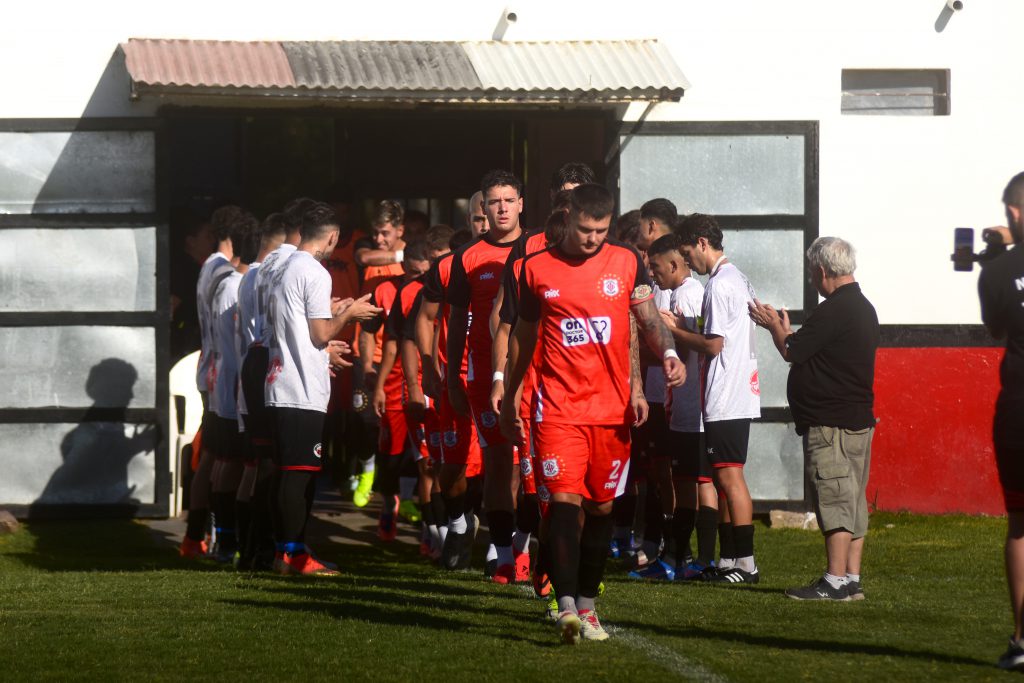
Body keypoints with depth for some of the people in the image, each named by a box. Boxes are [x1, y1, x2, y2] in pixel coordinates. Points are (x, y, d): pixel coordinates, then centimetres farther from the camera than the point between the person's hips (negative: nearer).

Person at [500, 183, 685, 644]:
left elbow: (648, 317, -1)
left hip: (612, 409, 2)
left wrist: (668, 353, -22)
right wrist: (510, 396, 17)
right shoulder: (537, 269, 5)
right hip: (559, 409, -2)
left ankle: (587, 605, 21)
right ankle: (567, 606, -22)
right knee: (564, 499, -14)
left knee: (601, 507, 8)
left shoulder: (627, 263, 6)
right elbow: (523, 335, 14)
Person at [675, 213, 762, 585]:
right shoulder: (737, 279, 17)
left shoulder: (719, 285, -15)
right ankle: (728, 559, 16)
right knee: (724, 477, 12)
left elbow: (714, 344, -18)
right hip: (739, 395, 10)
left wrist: (674, 330, -7)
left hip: (726, 397, -10)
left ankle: (745, 563, -9)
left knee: (729, 474, -9)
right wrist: (683, 331, 15)